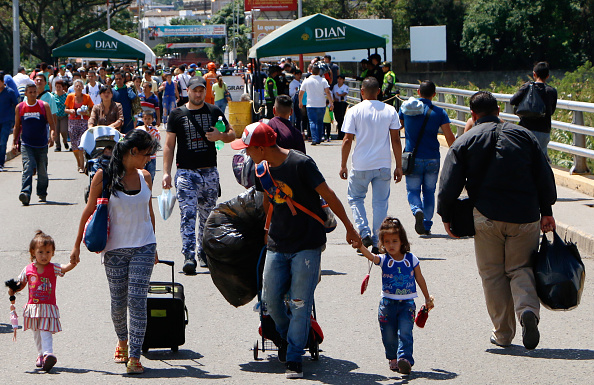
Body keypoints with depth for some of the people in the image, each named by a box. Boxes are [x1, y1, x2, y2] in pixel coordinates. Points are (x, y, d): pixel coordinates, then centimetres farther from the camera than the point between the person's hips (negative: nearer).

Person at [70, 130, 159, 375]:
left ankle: (135, 356, -9)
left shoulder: (144, 177, 5)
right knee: (118, 303, 7)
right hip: (115, 248, -1)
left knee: (137, 300, -9)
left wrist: (153, 248, 22)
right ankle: (122, 341, 35)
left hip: (143, 247, 2)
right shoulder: (104, 177, -6)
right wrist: (77, 246, 4)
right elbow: (89, 212, 1)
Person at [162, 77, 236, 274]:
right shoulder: (177, 114, 5)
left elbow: (232, 134, 15)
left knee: (207, 215, 8)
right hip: (185, 171, -2)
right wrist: (166, 172, -3)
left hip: (209, 171, 2)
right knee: (188, 214, -14)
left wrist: (220, 136, -9)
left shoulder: (214, 112, 9)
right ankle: (189, 255, -19)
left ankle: (204, 252, 22)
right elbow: (169, 145, 6)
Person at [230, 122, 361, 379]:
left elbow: (328, 196, -12)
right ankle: (285, 334, 32)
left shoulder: (300, 164, -17)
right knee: (271, 299, 3)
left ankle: (294, 360, 0)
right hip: (277, 245, 6)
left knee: (299, 304, -7)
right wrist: (268, 230, 30)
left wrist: (349, 229, -7)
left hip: (307, 245, -6)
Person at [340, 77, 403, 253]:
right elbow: (396, 140, 0)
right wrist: (399, 166, 6)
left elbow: (347, 140, -6)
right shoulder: (390, 111, 1)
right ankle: (377, 242, 8)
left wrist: (343, 165, 3)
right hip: (383, 165, 2)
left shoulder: (354, 111, -5)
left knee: (355, 197, 16)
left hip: (361, 166, -2)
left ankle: (364, 233, -1)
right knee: (380, 202, 9)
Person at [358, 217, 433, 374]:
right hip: (388, 303, 1)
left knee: (405, 332, -15)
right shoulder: (383, 260, -3)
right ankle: (393, 358, 26)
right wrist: (359, 245, -44)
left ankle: (405, 359, -20)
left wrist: (427, 298, 18)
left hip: (407, 303, -1)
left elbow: (420, 279, 11)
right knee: (389, 335, 6)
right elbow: (370, 256, -23)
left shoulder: (411, 259, 0)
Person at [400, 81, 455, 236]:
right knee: (429, 192, 15)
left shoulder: (405, 109, 0)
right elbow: (450, 137, -9)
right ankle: (427, 226, 13)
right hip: (432, 159, 0)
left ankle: (417, 210, -21)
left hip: (412, 158, 0)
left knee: (413, 190, 10)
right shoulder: (439, 112, -5)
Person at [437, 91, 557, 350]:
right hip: (525, 216, 1)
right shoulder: (523, 135, 6)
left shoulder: (464, 142, 1)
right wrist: (546, 211, 11)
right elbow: (544, 176, 5)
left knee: (493, 274, 10)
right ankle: (528, 309, -18)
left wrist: (446, 217, 8)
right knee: (520, 269, 10)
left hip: (486, 217, -1)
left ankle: (503, 333, 9)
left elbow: (449, 185, -3)